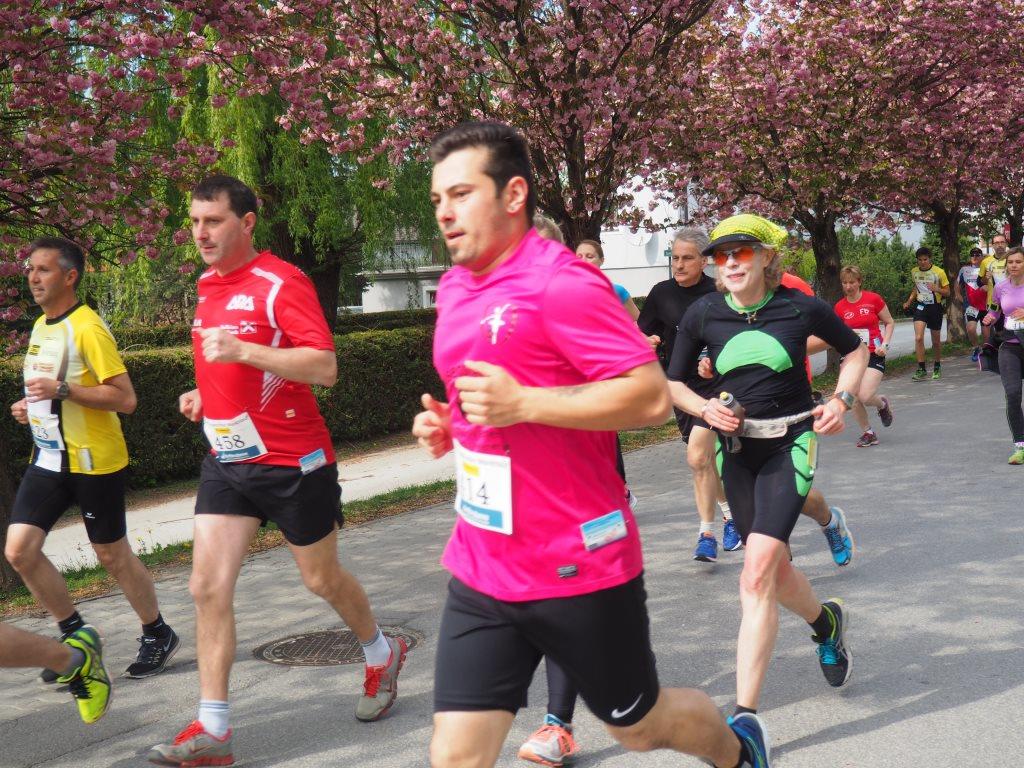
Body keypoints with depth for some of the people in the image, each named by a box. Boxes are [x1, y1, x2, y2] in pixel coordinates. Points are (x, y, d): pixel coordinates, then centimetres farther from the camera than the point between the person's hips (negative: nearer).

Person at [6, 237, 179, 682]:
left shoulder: (87, 328, -16)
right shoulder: (40, 325, 11)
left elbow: (125, 399, -21)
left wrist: (61, 388, -27)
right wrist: (29, 406, 7)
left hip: (93, 461, -8)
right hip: (48, 458, 8)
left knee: (112, 555, 4)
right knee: (19, 550, -1)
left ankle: (158, 635, 25)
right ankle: (75, 635, 17)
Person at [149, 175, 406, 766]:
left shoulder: (281, 283, -15)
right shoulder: (209, 287, 10)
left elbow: (325, 367, -24)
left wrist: (244, 350, -32)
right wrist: (204, 396, 8)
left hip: (292, 461, -7)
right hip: (228, 459, 7)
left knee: (321, 578, 10)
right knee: (208, 587, -3)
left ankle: (382, 655, 38)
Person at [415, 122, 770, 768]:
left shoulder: (561, 281, -16)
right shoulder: (455, 288, 9)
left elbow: (652, 395, -21)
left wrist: (523, 404, -26)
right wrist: (446, 423, 4)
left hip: (579, 566, -6)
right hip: (481, 567, 6)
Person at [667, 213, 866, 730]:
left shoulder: (802, 308, -6)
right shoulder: (703, 315, -3)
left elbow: (855, 351, 12)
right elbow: (673, 383, 9)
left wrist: (842, 400, -3)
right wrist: (705, 408, -10)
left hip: (790, 444, -3)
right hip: (736, 448, 3)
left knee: (757, 575, -17)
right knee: (775, 573, 14)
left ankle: (745, 716, -12)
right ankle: (826, 621, 51)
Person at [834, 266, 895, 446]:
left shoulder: (873, 299, -4)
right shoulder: (840, 306, 3)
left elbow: (889, 323, 6)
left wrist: (884, 345, -6)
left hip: (874, 355, -3)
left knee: (865, 396, -18)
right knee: (853, 398, -4)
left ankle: (883, 404, 18)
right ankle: (868, 433, 17)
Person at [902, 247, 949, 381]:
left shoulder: (939, 272, -8)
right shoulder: (914, 272, 4)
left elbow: (947, 292, -3)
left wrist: (936, 289, -23)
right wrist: (909, 302, 10)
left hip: (935, 307, -2)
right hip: (920, 306, 2)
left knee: (936, 341, 10)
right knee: (918, 338, -16)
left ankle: (937, 367, 30)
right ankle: (921, 369, -11)